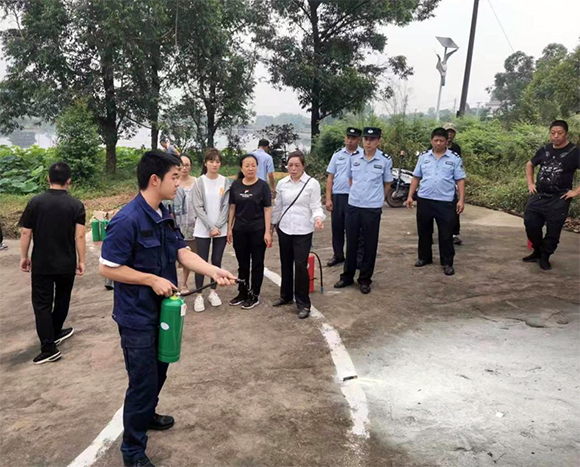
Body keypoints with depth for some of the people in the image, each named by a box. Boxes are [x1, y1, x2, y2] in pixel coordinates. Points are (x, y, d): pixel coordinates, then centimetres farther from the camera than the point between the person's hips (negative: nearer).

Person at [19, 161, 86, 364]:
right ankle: (55, 333, 37)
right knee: (62, 299, 21)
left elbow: (26, 233, -3)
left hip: (41, 263, -1)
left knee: (42, 304, 4)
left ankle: (49, 348, -1)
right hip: (66, 263, 1)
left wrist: (24, 257, 9)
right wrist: (81, 260, -1)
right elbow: (79, 236, -10)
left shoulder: (35, 202, -5)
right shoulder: (76, 205, -7)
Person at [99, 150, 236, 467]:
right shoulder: (127, 220, -25)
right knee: (142, 381, 3)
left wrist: (214, 271, -15)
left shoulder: (164, 215, 3)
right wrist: (152, 280, -22)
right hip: (137, 316, -8)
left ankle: (147, 416, 49)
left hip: (162, 310, 8)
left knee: (158, 372, 24)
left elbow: (183, 252, 0)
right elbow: (107, 267, -23)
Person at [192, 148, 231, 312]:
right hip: (203, 229, -2)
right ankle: (199, 296, 10)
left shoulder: (226, 182, 1)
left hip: (221, 229, 2)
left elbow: (226, 207, -1)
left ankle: (213, 292, 23)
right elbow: (198, 207, -7)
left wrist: (218, 226, -11)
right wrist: (211, 227, -13)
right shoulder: (199, 182, -4)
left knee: (217, 261, 9)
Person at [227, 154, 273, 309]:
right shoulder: (235, 185, 3)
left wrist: (267, 232, -10)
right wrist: (229, 228, 6)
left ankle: (254, 296, 18)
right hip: (239, 230, 3)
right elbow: (232, 207, 9)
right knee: (242, 263, 14)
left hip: (258, 230, -3)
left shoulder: (262, 185, -6)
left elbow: (267, 209, -6)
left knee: (257, 264, 7)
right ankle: (242, 293, 28)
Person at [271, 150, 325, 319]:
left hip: (303, 231, -4)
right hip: (284, 229, 4)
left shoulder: (312, 183, -8)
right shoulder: (282, 183, 4)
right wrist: (272, 224, 19)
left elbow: (316, 206, -8)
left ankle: (303, 304, 6)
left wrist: (318, 218, -28)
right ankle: (286, 296, 33)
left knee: (301, 266, -6)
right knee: (286, 264, 15)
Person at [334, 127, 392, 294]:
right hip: (353, 206, 3)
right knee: (351, 243, 11)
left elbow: (387, 184, 6)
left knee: (370, 245, 5)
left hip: (373, 208, -3)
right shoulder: (354, 158, 3)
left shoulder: (385, 160, -5)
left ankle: (365, 279, 17)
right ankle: (347, 276, 24)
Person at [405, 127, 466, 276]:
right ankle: (424, 257, 29)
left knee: (446, 234, 3)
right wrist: (410, 196, 4)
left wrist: (461, 200, -9)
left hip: (445, 202, -3)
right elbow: (416, 178, 9)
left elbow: (460, 180, -2)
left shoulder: (454, 158, -1)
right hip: (424, 200, 3)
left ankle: (447, 263, 13)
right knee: (424, 232, 13)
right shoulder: (424, 157, 6)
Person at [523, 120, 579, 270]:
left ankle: (545, 257, 16)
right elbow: (530, 164, 24)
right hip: (538, 196, 5)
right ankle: (538, 251, 23)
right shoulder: (544, 150, 6)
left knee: (553, 231, 0)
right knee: (530, 223, 3)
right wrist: (530, 183, 14)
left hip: (559, 200, -4)